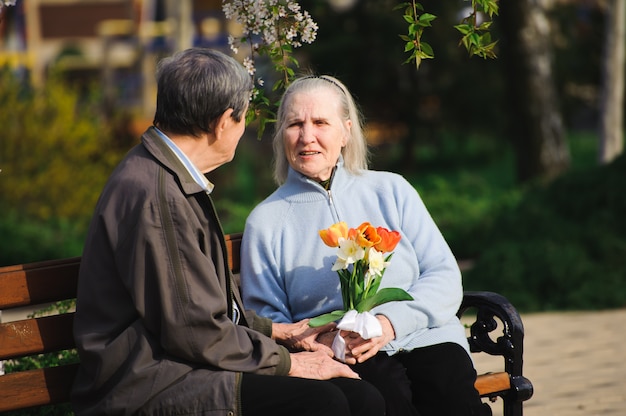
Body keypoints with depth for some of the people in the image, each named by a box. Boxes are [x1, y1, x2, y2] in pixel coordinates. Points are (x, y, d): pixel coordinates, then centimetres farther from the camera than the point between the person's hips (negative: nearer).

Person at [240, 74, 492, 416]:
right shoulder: (265, 221, 13)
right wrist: (317, 339, -14)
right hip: (342, 359, -2)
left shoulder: (392, 191, 17)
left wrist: (391, 321, -11)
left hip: (424, 339, 2)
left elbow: (445, 279, 9)